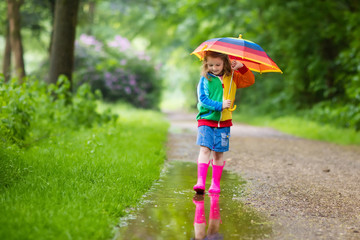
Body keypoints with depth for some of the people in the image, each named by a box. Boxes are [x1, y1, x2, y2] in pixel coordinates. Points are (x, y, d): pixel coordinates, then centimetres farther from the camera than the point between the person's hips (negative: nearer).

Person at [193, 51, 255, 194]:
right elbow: (203, 99, -9)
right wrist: (220, 105, -19)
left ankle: (215, 184, 15)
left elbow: (250, 81, 11)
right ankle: (200, 182, -19)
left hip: (223, 123, 3)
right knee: (205, 149, -15)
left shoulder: (232, 78, 9)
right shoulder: (205, 79, -1)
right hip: (206, 120, -3)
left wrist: (242, 68, -4)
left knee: (218, 153, 6)